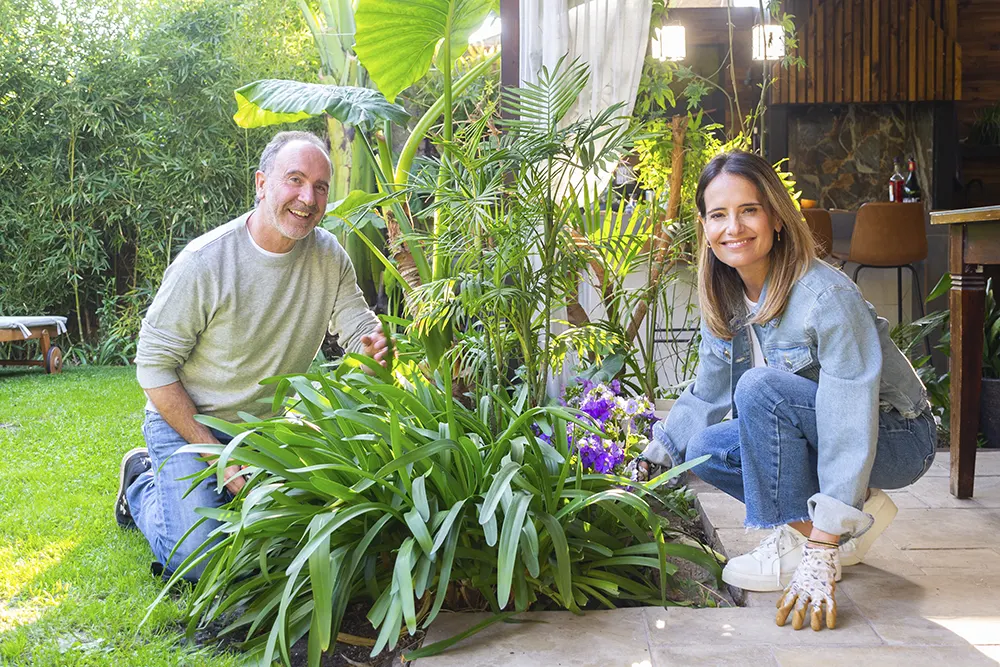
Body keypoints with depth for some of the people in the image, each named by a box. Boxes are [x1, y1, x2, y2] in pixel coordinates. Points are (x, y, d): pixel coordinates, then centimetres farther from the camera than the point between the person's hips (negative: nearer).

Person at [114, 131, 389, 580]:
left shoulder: (329, 255, -7)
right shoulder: (204, 261, -22)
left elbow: (359, 325, -6)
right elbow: (153, 366, -18)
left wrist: (374, 345, -33)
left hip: (271, 425, 5)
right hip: (186, 422, -4)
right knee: (198, 559, -16)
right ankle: (143, 483, 16)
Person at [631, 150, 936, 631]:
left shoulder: (828, 298, -29)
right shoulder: (725, 302, -4)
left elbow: (849, 426, -34)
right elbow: (704, 396, 9)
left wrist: (819, 558, -38)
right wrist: (649, 462, 1)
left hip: (896, 438, -8)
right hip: (814, 432, 8)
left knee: (761, 387, -30)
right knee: (705, 451, -10)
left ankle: (800, 543, -18)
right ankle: (857, 515, 1)